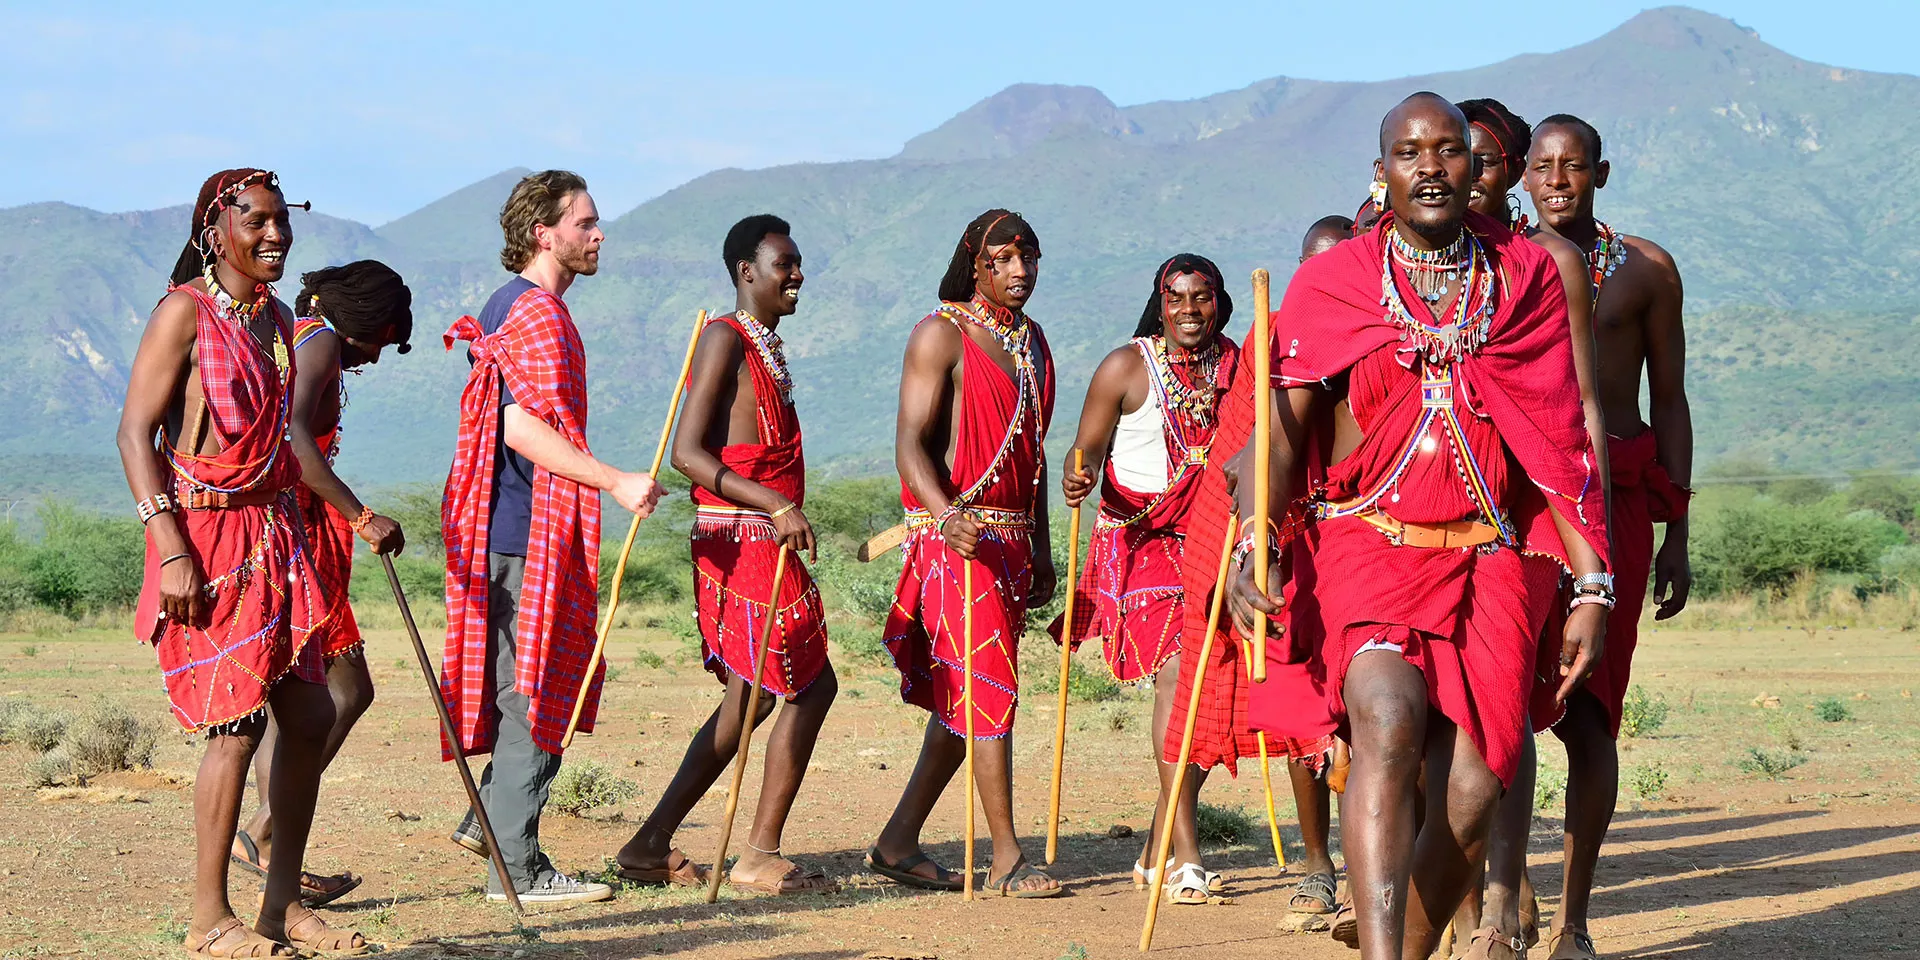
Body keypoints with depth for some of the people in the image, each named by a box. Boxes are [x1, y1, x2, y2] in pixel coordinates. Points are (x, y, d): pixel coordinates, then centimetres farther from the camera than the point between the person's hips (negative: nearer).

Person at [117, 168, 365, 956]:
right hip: (206, 538, -8)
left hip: (272, 536, 8)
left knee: (309, 714, 6)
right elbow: (135, 433, -14)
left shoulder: (278, 319, 13)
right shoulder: (185, 312, -10)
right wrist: (172, 552, -21)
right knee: (238, 721, -9)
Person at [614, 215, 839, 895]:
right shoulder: (725, 340, -11)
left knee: (749, 700, 12)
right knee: (812, 686, -6)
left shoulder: (766, 345, 19)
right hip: (743, 540, -10)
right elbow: (687, 453, -19)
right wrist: (778, 506, -25)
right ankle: (761, 857, 0)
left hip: (765, 538, 10)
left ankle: (651, 846, 14)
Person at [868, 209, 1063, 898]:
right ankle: (1006, 862, -5)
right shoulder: (942, 335, -8)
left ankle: (897, 843, 17)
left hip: (1011, 538, 8)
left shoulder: (1031, 338, 16)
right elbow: (909, 443, -15)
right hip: (955, 535, -8)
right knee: (988, 687, -10)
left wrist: (1040, 549, 20)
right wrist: (946, 514, -32)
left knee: (963, 697, 9)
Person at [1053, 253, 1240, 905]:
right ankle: (1185, 858, -17)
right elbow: (1088, 449, -2)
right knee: (1176, 672, -18)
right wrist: (1078, 479, -24)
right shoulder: (1126, 368, -5)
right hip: (1139, 540, -5)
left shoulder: (1235, 365, 7)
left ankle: (1158, 852, 17)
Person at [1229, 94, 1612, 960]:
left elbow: (1564, 443, 8)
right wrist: (1255, 540, -20)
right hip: (1368, 545, -2)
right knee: (1387, 717, -28)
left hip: (1495, 556, 2)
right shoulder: (1328, 285, 4)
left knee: (1472, 790, -7)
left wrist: (1592, 588, 2)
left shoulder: (1529, 278, 8)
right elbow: (1279, 429, -2)